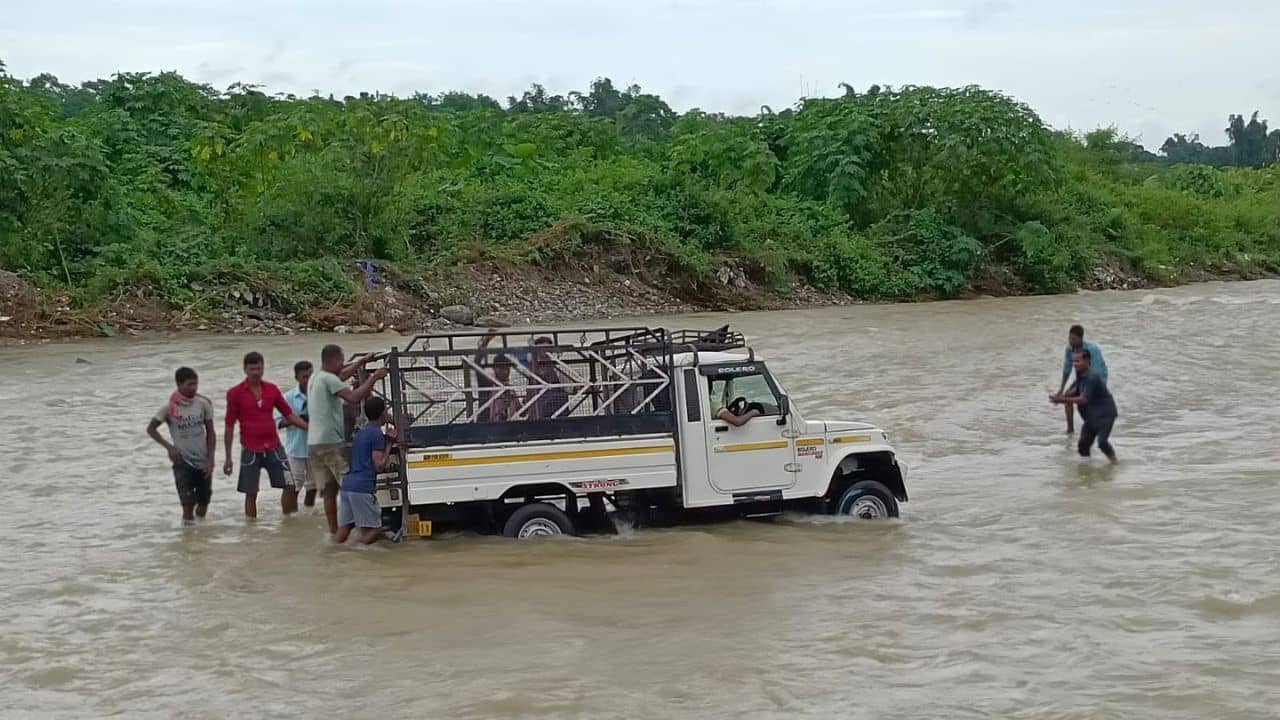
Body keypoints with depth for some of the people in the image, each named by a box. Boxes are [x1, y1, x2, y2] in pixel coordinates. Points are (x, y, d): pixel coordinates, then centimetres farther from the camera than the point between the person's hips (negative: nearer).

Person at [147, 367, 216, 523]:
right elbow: (151, 429, 0)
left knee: (203, 503, 11)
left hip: (203, 462, 3)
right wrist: (169, 447, -11)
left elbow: (211, 432, 3)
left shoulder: (204, 404, -3)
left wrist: (211, 459, -4)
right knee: (188, 505, -10)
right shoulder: (170, 408, -11)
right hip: (182, 462, -3)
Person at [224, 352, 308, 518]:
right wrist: (228, 458, -4)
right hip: (250, 451, -3)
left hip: (273, 447, 3)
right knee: (251, 493, 2)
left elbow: (289, 414, 10)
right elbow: (229, 426, -2)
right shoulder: (235, 393, -4)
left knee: (289, 485, 0)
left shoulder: (272, 389, 5)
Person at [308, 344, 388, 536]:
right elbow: (354, 397, -24)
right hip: (331, 442, -9)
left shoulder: (315, 378, 17)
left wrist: (362, 362, 36)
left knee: (329, 491, 9)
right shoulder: (328, 379, -12)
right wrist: (374, 377, -15)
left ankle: (334, 531, 11)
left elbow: (341, 376, 34)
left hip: (314, 443, 9)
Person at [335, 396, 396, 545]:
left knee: (341, 536, 4)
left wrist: (386, 441, 25)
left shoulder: (361, 432, 21)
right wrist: (389, 445, 3)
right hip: (363, 487, -8)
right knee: (374, 531, -2)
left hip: (347, 483, 8)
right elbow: (379, 465, -8)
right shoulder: (377, 434, -5)